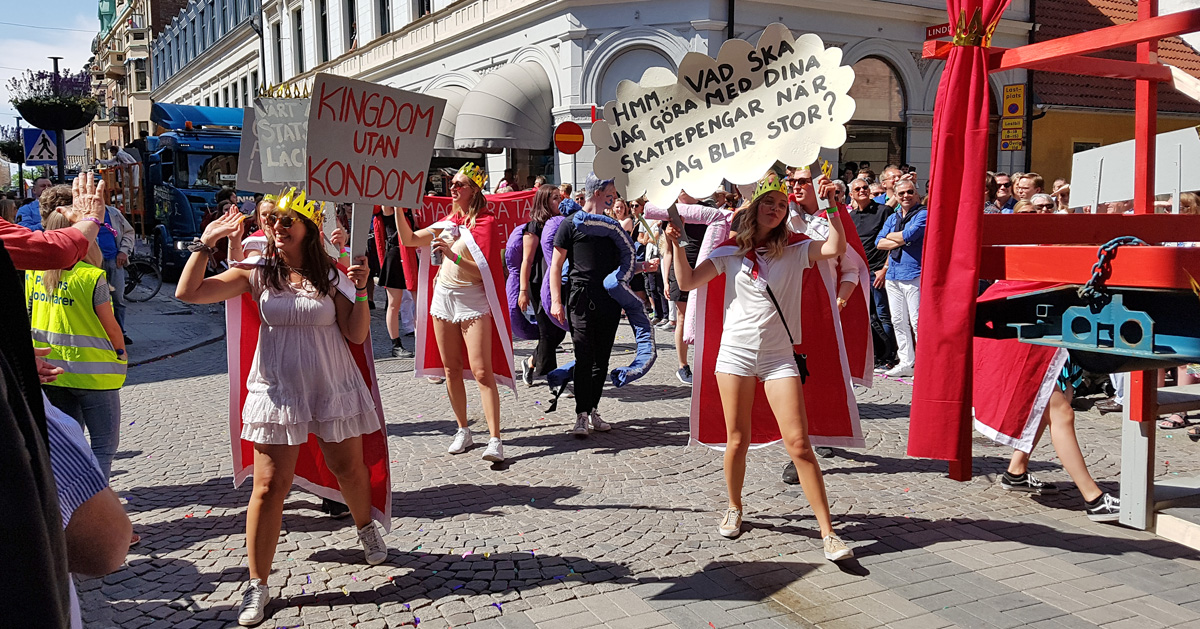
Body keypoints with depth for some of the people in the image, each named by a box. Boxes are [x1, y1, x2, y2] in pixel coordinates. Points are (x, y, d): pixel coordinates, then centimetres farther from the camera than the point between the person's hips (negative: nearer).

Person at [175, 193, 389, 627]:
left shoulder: (331, 276, -2)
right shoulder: (258, 274, -2)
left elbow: (357, 335, -3)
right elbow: (187, 293, -8)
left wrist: (360, 289, -14)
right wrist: (205, 243, -14)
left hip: (333, 388, 1)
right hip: (278, 391, 0)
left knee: (349, 469, 15)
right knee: (269, 487, -2)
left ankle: (366, 529, 47)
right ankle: (258, 585, 11)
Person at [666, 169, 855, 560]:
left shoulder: (794, 250, 5)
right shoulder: (731, 252, 7)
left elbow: (835, 248, -12)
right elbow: (687, 282, 3)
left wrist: (830, 206, -13)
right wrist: (676, 244, -6)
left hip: (778, 357, -1)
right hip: (736, 353, 1)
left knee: (799, 444, -8)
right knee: (737, 441, 9)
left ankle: (828, 531, -3)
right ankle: (735, 507, 34)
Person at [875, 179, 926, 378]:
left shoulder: (922, 215, -3)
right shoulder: (892, 218, 19)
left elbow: (908, 235, -17)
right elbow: (879, 243, 9)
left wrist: (890, 236, 1)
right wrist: (900, 241, -6)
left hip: (914, 274, -7)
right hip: (893, 275, 7)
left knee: (917, 322, -9)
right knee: (898, 322, 10)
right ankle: (905, 363, 17)